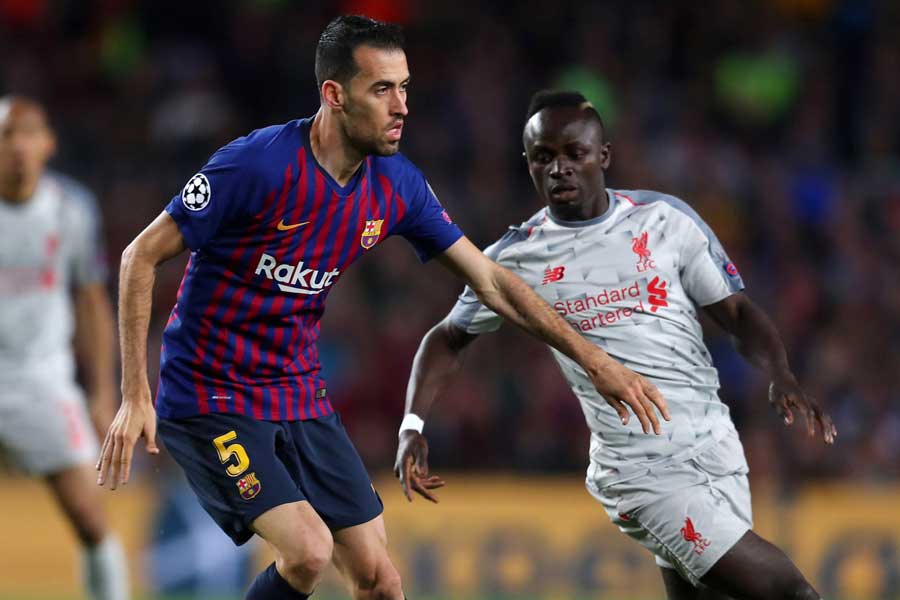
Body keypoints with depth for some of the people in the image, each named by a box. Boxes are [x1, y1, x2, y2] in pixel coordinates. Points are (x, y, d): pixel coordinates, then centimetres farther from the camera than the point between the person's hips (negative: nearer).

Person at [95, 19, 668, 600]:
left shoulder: (398, 185, -3)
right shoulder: (258, 164, -22)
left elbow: (490, 280, 7)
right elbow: (143, 255, -15)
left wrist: (594, 359, 3)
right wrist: (135, 396, -20)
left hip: (302, 398, 7)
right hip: (210, 399, -6)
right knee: (308, 550, -24)